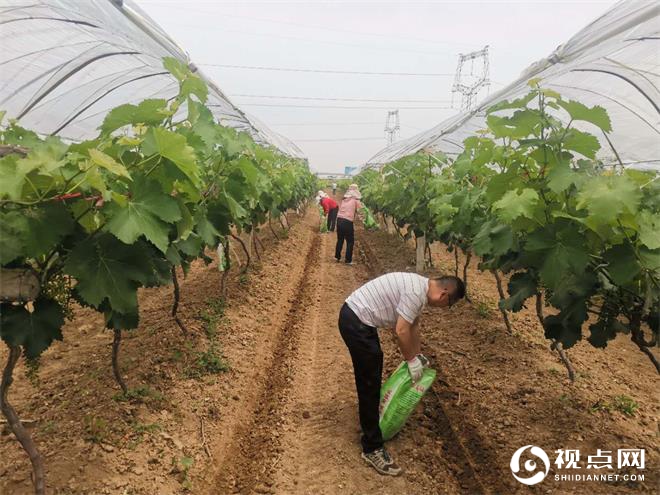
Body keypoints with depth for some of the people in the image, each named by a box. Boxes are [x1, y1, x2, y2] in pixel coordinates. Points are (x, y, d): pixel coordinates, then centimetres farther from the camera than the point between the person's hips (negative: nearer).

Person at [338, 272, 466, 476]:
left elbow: (413, 324, 24)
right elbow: (401, 331, -20)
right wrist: (412, 361, -5)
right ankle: (372, 448, 3)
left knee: (372, 373, 29)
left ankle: (370, 412, 52)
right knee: (370, 384, -5)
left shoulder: (420, 286, 11)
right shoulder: (416, 292, -21)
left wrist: (418, 355, 30)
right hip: (356, 322, -11)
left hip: (357, 316, 11)